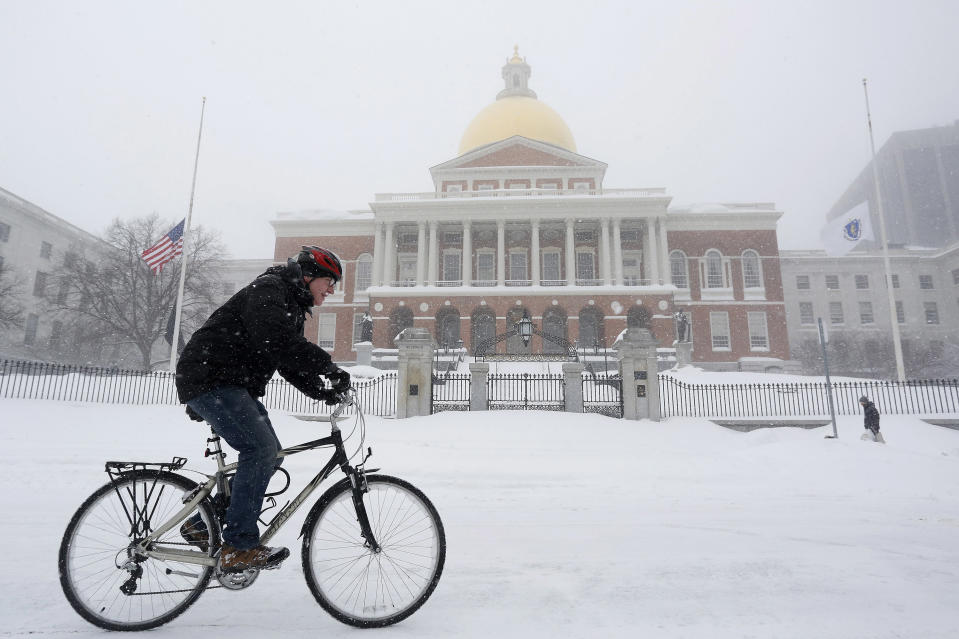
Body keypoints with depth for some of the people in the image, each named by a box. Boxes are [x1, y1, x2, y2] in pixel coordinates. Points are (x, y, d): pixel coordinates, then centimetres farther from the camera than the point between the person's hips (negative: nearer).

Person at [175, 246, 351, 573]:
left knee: (269, 455, 5)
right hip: (209, 378, -10)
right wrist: (329, 367, -33)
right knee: (260, 449, -21)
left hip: (236, 385, 10)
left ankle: (201, 525, 17)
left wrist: (322, 391, -2)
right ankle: (239, 548, -13)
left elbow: (291, 361, 14)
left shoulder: (293, 308, 17)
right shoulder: (268, 289, -14)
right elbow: (275, 339, -32)